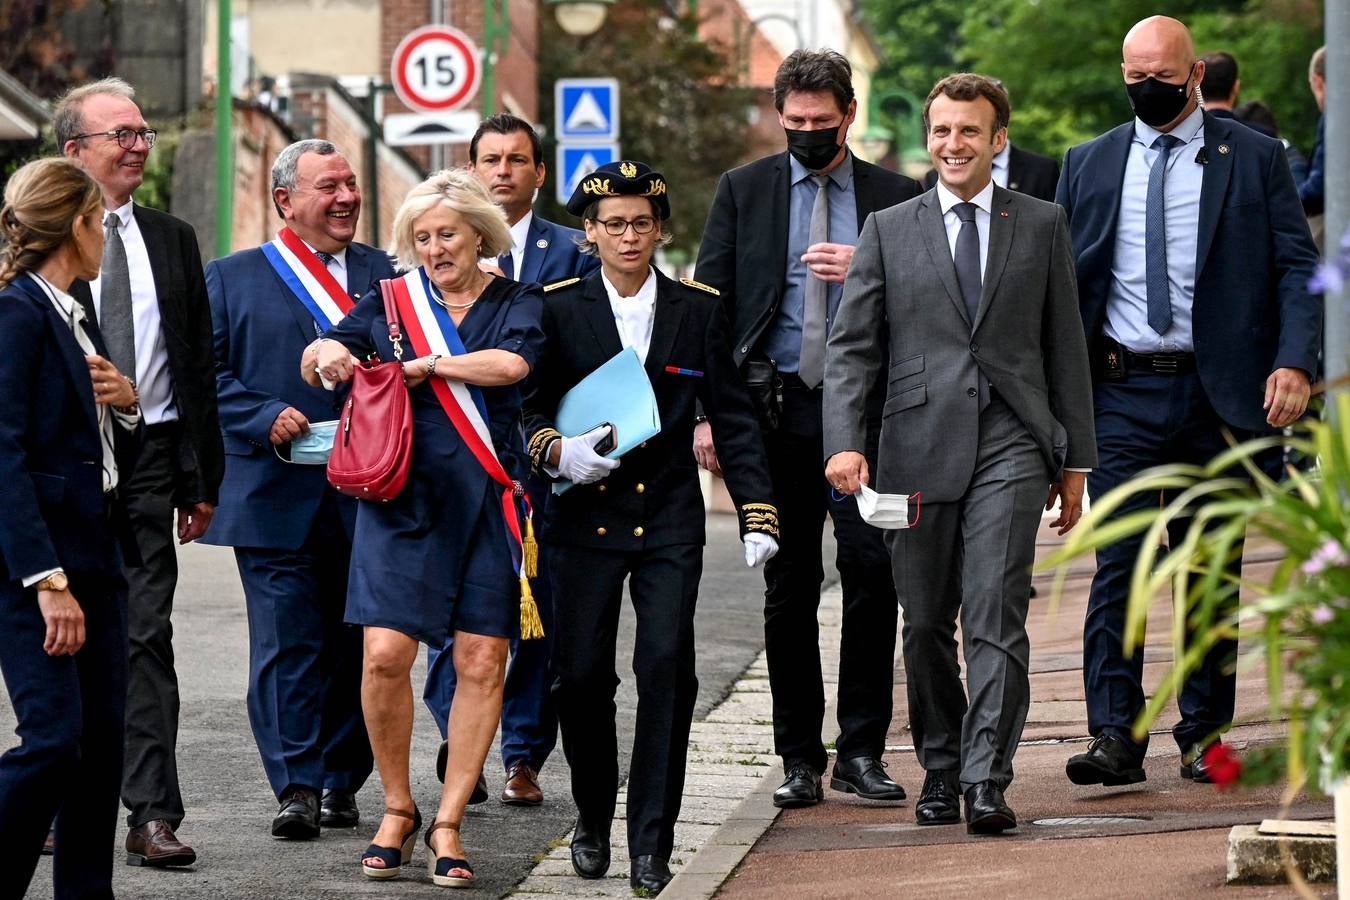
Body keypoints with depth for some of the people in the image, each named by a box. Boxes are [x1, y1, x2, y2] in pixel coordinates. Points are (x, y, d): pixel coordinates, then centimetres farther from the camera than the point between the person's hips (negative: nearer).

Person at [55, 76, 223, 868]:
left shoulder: (171, 240, 11)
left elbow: (199, 366, 13)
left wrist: (202, 477, 8)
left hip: (149, 465, 2)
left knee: (148, 638, -3)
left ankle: (154, 815, -6)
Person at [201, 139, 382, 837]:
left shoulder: (385, 274, 12)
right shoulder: (233, 277, 8)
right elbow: (208, 374, 2)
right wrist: (266, 418, -12)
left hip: (367, 497, 2)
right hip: (276, 493, -2)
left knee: (355, 645, 5)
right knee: (286, 643, -5)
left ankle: (341, 783, 14)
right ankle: (296, 787, -3)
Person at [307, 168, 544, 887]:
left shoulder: (517, 302, 6)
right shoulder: (392, 299, 11)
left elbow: (512, 363, -14)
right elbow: (315, 362, 11)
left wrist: (428, 365, -8)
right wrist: (326, 353, -11)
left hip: (486, 497, 0)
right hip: (402, 496, 1)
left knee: (482, 662, -3)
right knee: (386, 655, -10)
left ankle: (448, 823, 7)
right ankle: (397, 810, 8)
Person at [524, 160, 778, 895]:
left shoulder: (698, 310, 6)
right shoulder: (559, 309, 4)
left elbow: (732, 419, 6)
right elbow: (530, 406, 6)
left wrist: (757, 514, 0)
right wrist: (558, 450, -16)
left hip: (669, 518, 0)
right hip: (586, 516, 0)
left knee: (667, 667, -12)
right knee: (580, 674, -1)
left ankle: (651, 841, -6)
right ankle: (593, 819, 22)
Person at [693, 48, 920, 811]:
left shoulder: (896, 198, 7)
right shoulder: (744, 191, 8)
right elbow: (710, 303, 5)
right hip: (775, 411, 1)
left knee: (873, 575, -7)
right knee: (789, 590, 5)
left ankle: (862, 750, 3)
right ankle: (801, 758, 11)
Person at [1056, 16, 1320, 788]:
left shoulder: (1255, 159, 4)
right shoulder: (1089, 165, 11)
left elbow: (1298, 267, -1)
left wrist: (1294, 361, -15)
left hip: (1219, 392, -1)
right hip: (1122, 391, 1)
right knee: (1118, 563, -9)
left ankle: (1205, 735, 15)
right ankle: (1116, 738, -12)